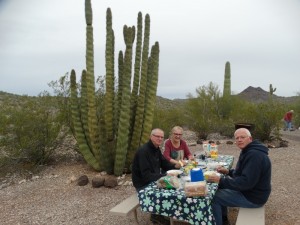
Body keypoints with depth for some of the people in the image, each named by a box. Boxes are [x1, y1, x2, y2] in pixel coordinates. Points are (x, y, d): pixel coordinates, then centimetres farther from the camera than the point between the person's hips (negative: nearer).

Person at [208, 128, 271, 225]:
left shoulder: (254, 155, -27)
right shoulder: (249, 151, 8)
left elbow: (246, 182, -31)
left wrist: (221, 180, -26)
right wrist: (228, 172, 4)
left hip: (252, 196, -11)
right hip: (250, 190, 11)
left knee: (214, 197, -11)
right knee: (219, 189, 18)